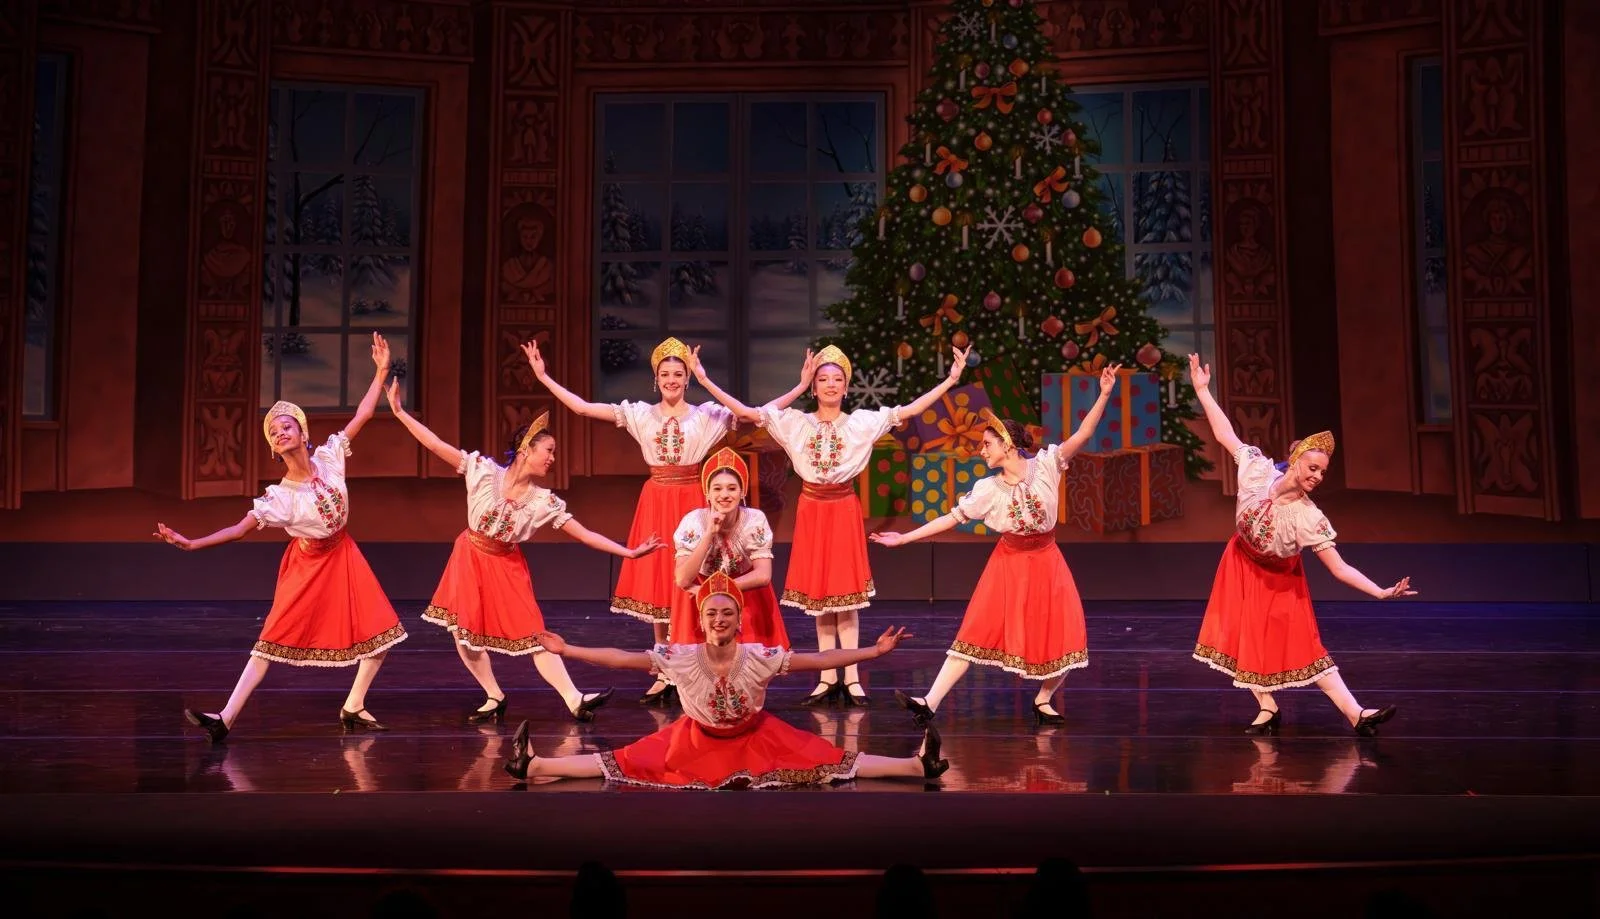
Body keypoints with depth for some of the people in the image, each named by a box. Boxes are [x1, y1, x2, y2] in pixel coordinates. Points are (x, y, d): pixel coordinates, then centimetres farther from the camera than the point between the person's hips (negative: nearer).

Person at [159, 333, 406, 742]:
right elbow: (239, 529, -17)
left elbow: (362, 416, -7)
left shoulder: (329, 458, -10)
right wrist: (191, 544, -28)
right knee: (273, 639, -8)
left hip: (342, 555, 4)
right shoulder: (279, 496, -16)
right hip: (307, 563, -3)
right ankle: (225, 719, -8)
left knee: (381, 632, 1)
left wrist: (381, 372, -8)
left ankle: (353, 707, 18)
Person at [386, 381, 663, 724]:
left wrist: (629, 552, -17)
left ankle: (574, 700, -4)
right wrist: (400, 412, -26)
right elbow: (436, 445, -19)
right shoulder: (484, 471, -17)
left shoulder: (544, 501, -12)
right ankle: (495, 699, 17)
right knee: (464, 632, 0)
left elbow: (585, 534, -10)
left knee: (532, 633, -4)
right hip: (471, 558, -1)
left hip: (507, 567, 1)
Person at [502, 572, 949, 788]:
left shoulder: (762, 658, -26)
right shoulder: (679, 658, -23)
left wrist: (875, 650, -34)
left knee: (834, 763, -10)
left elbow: (820, 659, -27)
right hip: (698, 741, 1)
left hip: (756, 740, -1)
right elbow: (620, 658, -21)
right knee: (622, 764, -4)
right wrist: (567, 650, -25)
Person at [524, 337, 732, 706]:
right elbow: (583, 407, 1)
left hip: (691, 502, -2)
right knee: (657, 585, 5)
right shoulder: (640, 414, 5)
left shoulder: (706, 414, 1)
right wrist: (544, 377, -2)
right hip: (656, 503, 2)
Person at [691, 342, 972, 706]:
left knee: (846, 592, 0)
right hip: (812, 509, 1)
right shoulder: (796, 422, -1)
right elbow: (745, 411, -5)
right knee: (817, 592, 5)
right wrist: (704, 380, -11)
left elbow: (908, 410, -6)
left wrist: (951, 379, -12)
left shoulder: (862, 422, -2)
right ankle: (827, 678, 12)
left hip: (844, 509, -1)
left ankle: (851, 678, 6)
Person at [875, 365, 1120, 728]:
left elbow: (1081, 436, -18)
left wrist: (1104, 395, -30)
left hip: (1046, 561, -1)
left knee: (1062, 637, -3)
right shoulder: (988, 489, -4)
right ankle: (930, 703, -6)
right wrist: (903, 538, -6)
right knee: (977, 632, -2)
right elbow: (951, 518, -2)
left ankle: (1043, 701, 23)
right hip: (1009, 563, 1)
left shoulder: (1045, 465, -9)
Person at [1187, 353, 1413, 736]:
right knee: (1243, 639, 0)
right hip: (1241, 566, 2)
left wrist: (1380, 592, -37)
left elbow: (1339, 567, -26)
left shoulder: (1308, 517, -28)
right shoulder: (1258, 471, -23)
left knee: (1303, 647, -7)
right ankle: (1268, 709, 14)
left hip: (1279, 580, -2)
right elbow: (1225, 434, -12)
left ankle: (1356, 714, -6)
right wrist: (1201, 389, -9)